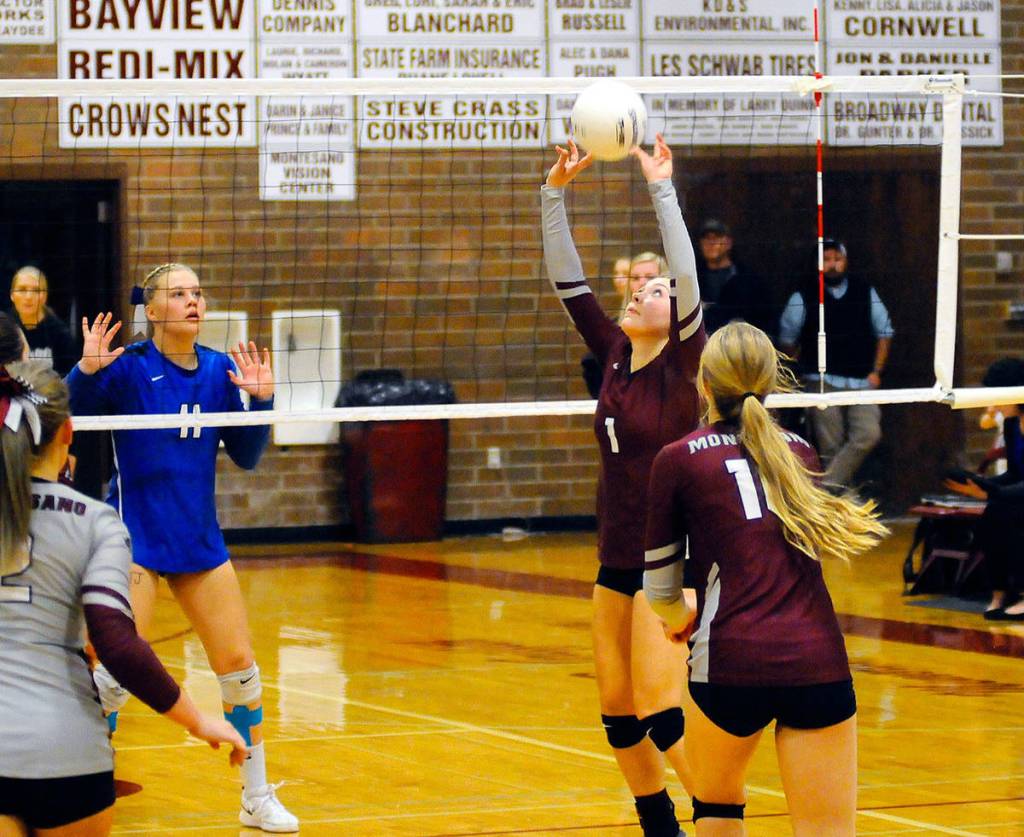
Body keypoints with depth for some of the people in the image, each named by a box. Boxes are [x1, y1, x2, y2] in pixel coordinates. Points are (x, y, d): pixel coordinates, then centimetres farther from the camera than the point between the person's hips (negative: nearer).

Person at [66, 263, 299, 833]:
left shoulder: (219, 369, 4)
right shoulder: (128, 366, -10)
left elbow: (246, 456, 9)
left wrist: (261, 400, -6)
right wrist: (86, 369, -33)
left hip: (200, 539, 5)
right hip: (135, 539, -5)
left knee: (239, 666, 6)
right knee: (118, 670, -11)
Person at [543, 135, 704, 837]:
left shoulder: (681, 365, -10)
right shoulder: (614, 354, 7)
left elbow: (690, 279, -24)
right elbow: (568, 282, 6)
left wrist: (662, 190, -27)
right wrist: (556, 192, -2)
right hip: (618, 559, 7)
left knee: (658, 706, -15)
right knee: (617, 709, 8)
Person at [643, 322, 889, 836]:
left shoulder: (678, 460, 4)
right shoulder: (801, 453, 16)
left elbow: (659, 582, 12)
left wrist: (679, 618, 34)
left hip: (733, 662, -2)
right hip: (821, 662, 2)